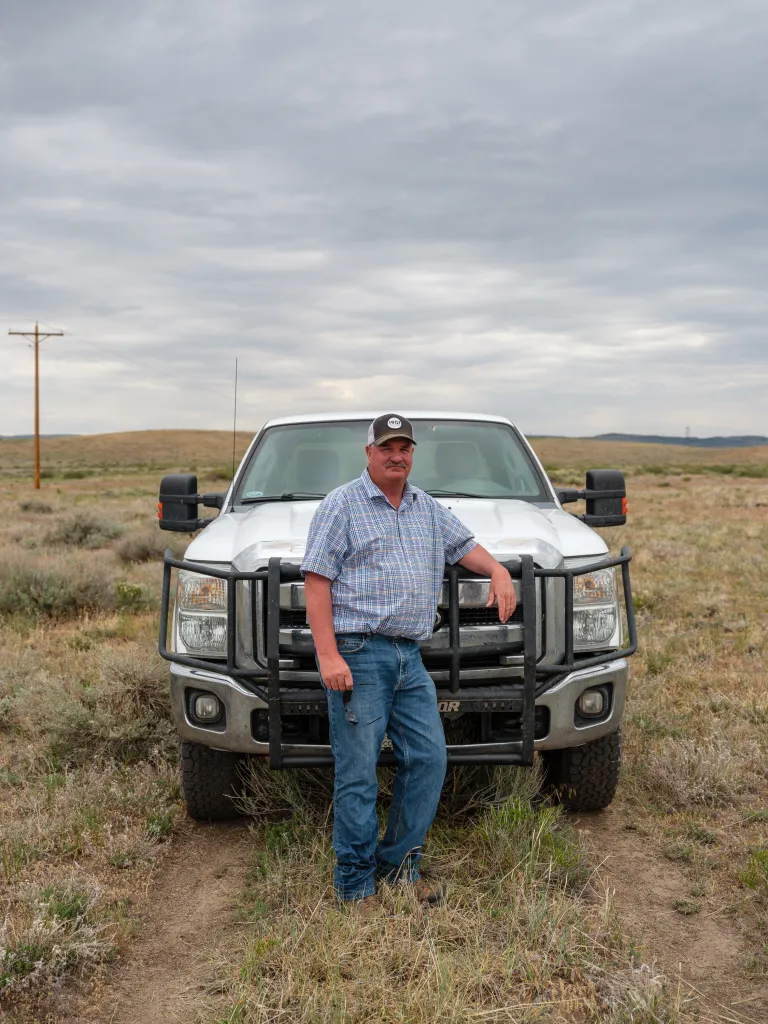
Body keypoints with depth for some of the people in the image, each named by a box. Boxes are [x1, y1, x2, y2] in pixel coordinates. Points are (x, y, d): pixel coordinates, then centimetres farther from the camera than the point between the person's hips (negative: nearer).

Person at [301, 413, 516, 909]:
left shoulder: (428, 508, 18)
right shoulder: (341, 505, -1)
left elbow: (464, 545, 29)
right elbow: (317, 581, -6)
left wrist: (498, 571, 5)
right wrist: (328, 656, -15)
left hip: (410, 658, 6)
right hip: (358, 655, -6)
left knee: (429, 759, 5)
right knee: (358, 773, -3)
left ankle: (399, 863, 21)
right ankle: (356, 886, 9)